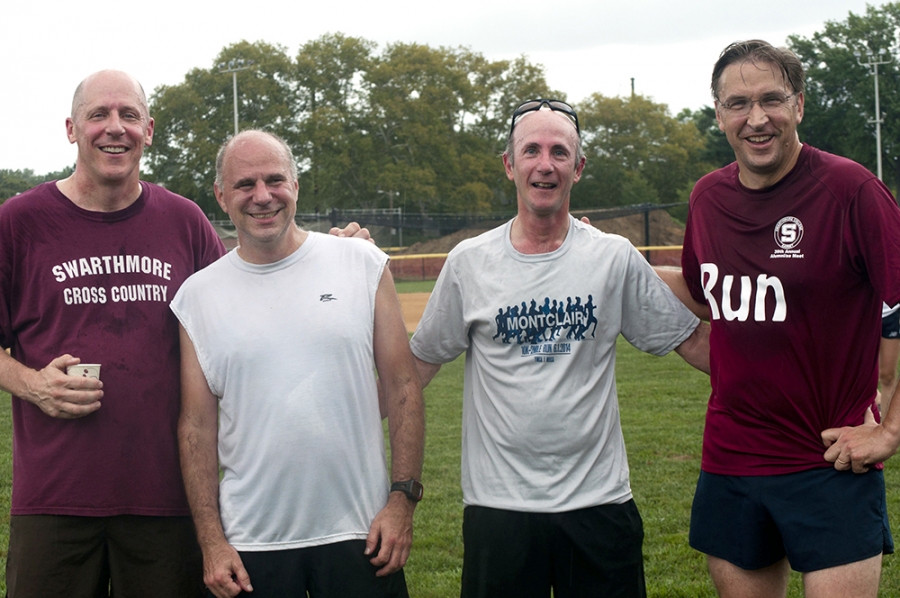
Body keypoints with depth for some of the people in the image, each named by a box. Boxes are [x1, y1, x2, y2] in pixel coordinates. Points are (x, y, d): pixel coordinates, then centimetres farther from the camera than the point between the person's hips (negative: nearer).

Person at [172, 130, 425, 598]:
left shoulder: (362, 264, 1)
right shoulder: (197, 296, 3)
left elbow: (402, 387, 2)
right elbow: (197, 426, 3)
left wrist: (402, 499, -5)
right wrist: (211, 542, -1)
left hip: (360, 532, 0)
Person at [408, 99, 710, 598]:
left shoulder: (614, 258, 2)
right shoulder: (468, 263, 2)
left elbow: (694, 343, 5)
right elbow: (419, 364, 8)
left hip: (599, 501, 0)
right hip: (498, 505, 0)